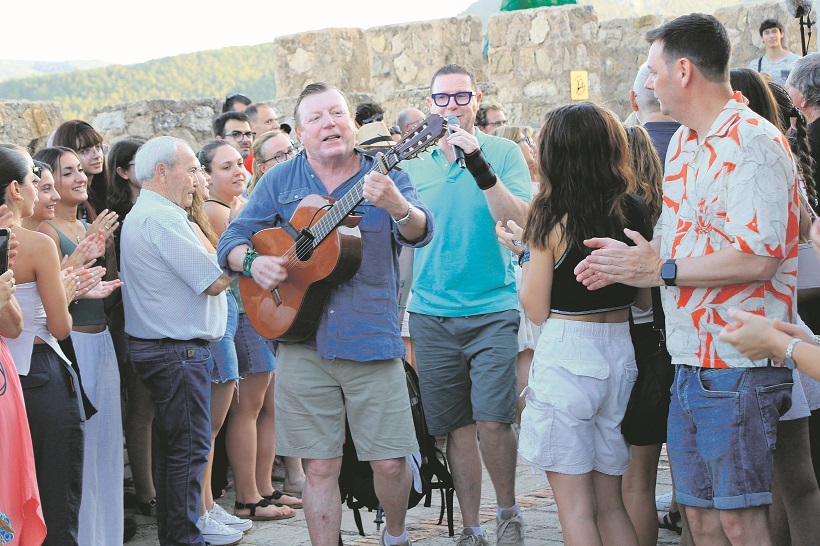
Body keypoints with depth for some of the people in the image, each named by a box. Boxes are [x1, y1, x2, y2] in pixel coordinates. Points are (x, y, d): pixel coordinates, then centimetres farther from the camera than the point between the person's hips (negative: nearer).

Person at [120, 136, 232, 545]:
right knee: (190, 448, -6)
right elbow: (214, 281, -20)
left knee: (175, 447, 17)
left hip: (155, 344, 11)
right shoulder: (162, 218, -18)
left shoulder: (141, 215, 19)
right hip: (177, 350, -11)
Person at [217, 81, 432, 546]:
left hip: (371, 339, -1)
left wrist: (395, 205, -38)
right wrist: (253, 262, -14)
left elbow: (421, 232, -15)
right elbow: (232, 241, 9)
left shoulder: (385, 177, 2)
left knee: (391, 463, 2)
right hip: (302, 342, 1)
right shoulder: (281, 181, 7)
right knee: (320, 467, 5)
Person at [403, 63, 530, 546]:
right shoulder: (414, 165, 10)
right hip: (432, 314, 3)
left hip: (493, 310, -3)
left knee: (492, 420, -12)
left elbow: (521, 224, -14)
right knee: (457, 426, 6)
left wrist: (481, 168, -24)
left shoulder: (504, 153, 0)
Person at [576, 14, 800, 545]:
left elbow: (757, 259, -24)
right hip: (690, 363, 9)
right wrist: (628, 264, 4)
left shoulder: (754, 143, -14)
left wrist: (661, 270, -15)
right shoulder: (685, 142, 16)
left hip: (739, 366, -9)